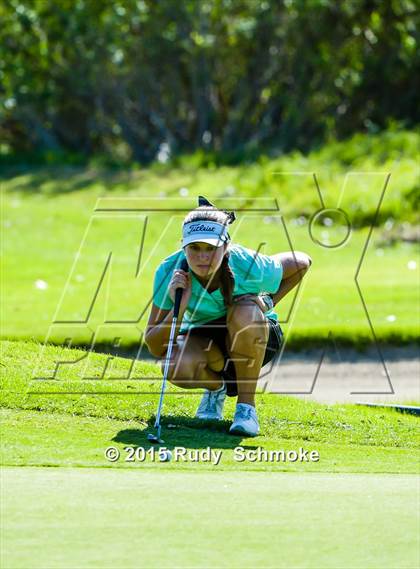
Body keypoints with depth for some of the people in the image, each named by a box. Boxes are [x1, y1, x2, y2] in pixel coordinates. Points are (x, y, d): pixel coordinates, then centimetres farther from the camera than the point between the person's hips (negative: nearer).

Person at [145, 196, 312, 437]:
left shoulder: (250, 267, -28)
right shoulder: (170, 271, -25)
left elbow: (303, 262, -6)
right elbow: (155, 348, -23)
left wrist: (269, 301, -15)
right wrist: (178, 307, -38)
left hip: (254, 338, -1)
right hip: (201, 338, 1)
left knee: (245, 311, -37)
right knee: (179, 368, -35)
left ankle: (247, 404, -20)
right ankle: (216, 386, 4)